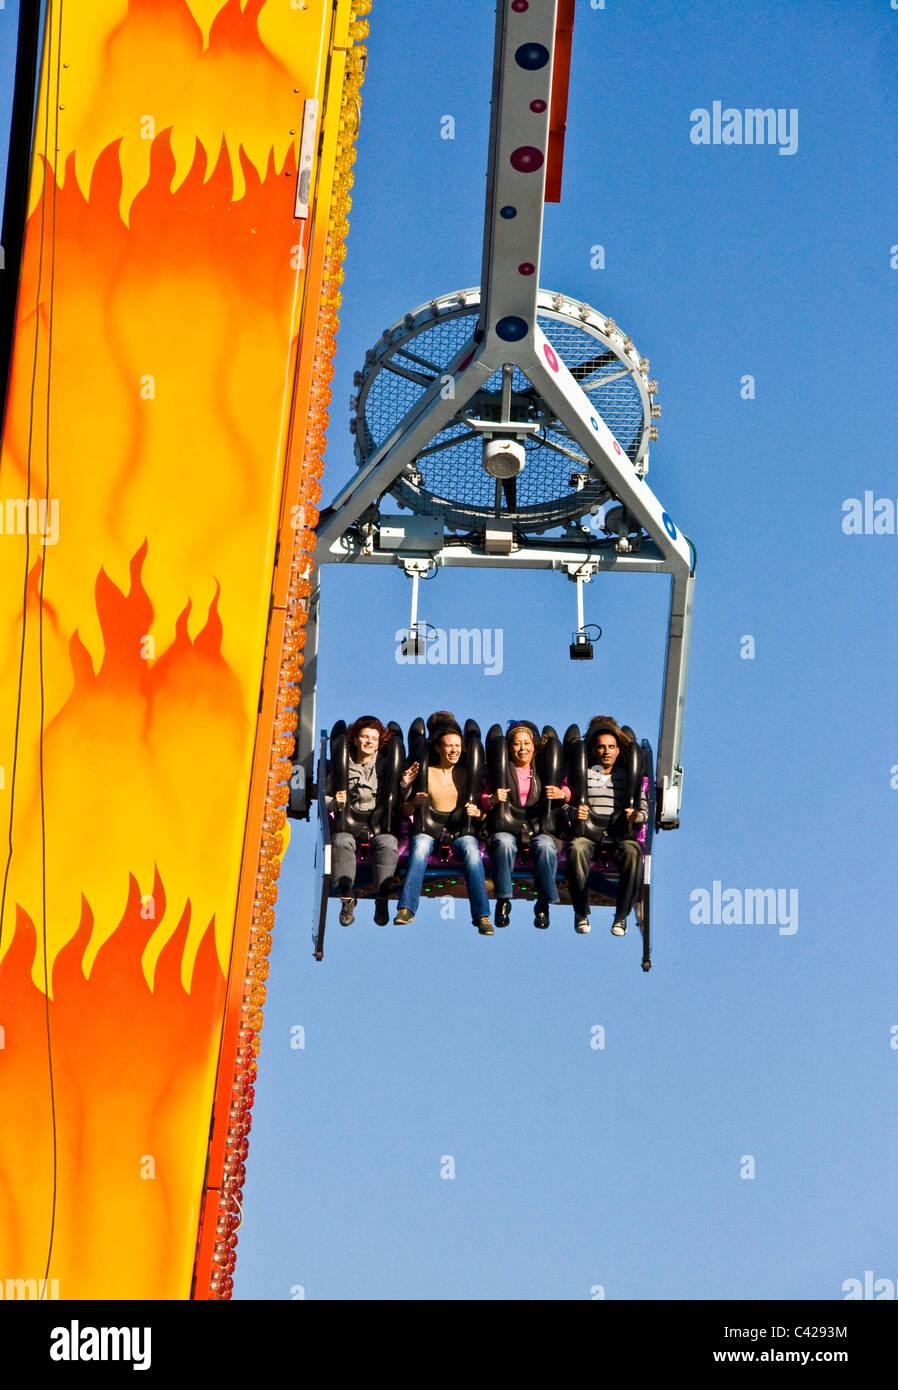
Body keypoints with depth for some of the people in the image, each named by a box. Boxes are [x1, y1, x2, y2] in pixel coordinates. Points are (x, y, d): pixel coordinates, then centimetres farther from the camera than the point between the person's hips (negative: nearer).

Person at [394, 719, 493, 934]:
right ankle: (406, 909, -39)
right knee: (420, 847, -35)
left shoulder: (466, 774, 13)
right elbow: (405, 812, 9)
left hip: (459, 829, 1)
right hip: (429, 828, 0)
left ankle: (482, 916, -36)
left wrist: (477, 813, -10)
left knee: (471, 850, -33)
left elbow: (481, 809, 13)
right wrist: (414, 802, -13)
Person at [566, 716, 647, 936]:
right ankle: (581, 913, -25)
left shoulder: (628, 776, 19)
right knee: (576, 849, -36)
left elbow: (644, 808, 13)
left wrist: (637, 815, -11)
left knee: (632, 853, -35)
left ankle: (622, 916, -26)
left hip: (620, 833, 0)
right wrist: (574, 813, -13)